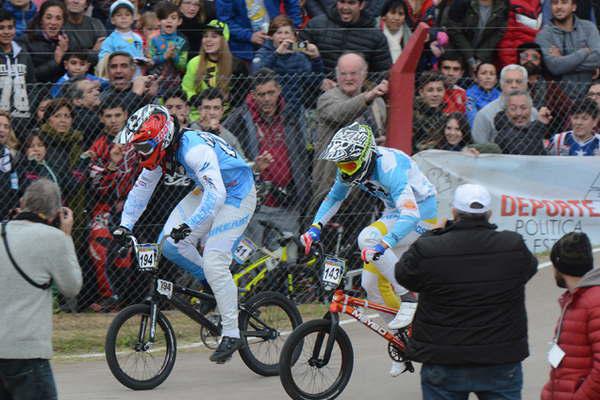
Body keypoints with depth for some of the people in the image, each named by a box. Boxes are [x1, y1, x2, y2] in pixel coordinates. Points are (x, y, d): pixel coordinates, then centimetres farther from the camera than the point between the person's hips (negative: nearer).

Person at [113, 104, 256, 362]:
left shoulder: (195, 149, -33)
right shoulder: (160, 151, -6)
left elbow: (216, 194, -41)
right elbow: (141, 189, 6)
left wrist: (189, 226, -49)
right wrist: (125, 226, -3)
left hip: (236, 195, -8)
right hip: (208, 192, 8)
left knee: (214, 262, -17)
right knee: (170, 244, -10)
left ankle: (231, 335, -8)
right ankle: (210, 283, 13)